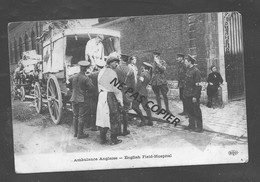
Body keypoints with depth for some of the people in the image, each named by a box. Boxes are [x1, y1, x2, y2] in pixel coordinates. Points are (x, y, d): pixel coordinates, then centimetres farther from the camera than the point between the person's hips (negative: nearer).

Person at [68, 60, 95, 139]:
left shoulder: (73, 77, 3)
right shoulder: (85, 78, -15)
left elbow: (68, 85, 11)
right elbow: (91, 87, -20)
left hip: (74, 99, 6)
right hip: (83, 99, -6)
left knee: (75, 116, 14)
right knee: (82, 116, 0)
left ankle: (75, 132, 20)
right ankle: (80, 134, 2)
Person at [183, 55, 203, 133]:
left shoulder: (196, 71, -14)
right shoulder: (188, 70, 12)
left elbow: (198, 85, -17)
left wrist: (195, 96, -19)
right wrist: (184, 94, 14)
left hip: (193, 96, -8)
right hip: (187, 95, 8)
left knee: (196, 111, 0)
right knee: (189, 111, 14)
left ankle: (199, 127, 7)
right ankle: (191, 125, 25)